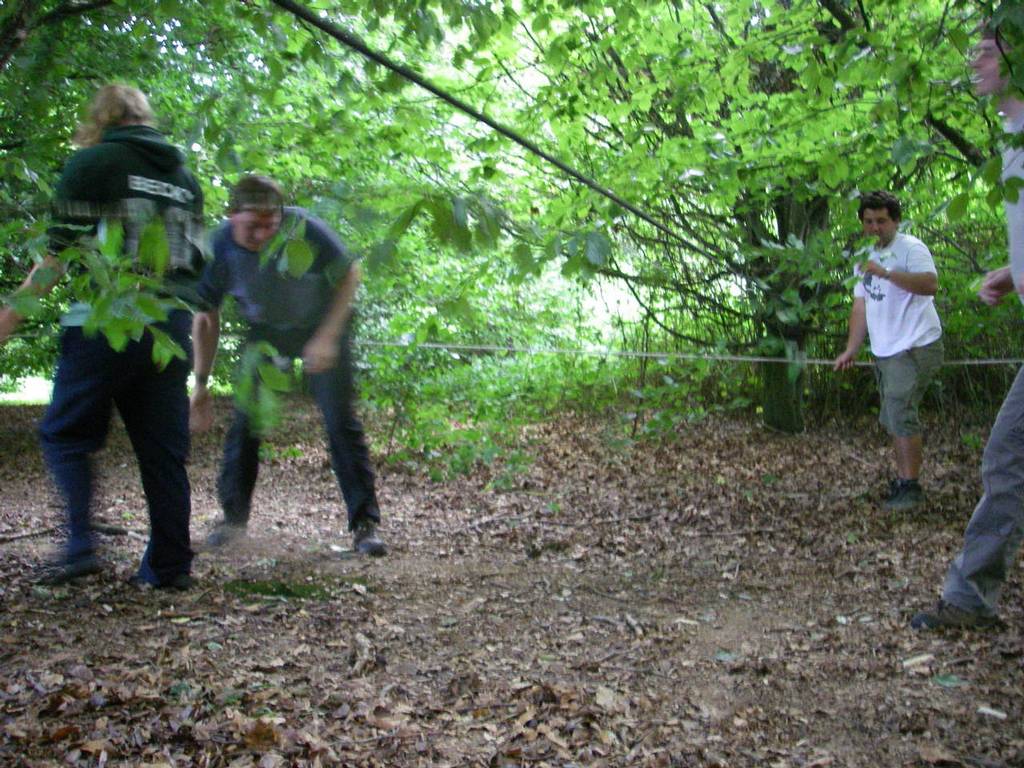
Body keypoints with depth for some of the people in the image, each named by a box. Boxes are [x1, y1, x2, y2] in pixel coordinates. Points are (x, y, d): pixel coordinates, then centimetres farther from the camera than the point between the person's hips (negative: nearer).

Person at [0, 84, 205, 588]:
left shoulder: (94, 162, 0)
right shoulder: (183, 176, 16)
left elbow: (61, 246, -5)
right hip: (171, 327, 5)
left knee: (64, 435, 9)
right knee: (163, 449, 8)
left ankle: (81, 545, -3)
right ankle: (170, 565, 9)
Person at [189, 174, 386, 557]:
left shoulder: (305, 230, -32)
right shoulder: (221, 248, -22)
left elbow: (349, 275, -15)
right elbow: (206, 315, -7)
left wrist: (327, 338, -23)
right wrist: (201, 384, -7)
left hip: (324, 326, -2)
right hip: (265, 331, 3)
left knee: (341, 422, -9)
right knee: (246, 420, -3)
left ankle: (365, 524, -2)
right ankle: (234, 515, 17)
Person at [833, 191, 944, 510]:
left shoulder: (910, 248, -10)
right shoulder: (865, 257, 15)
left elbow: (930, 284, -28)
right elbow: (861, 306, 15)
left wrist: (886, 272, -35)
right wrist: (851, 350, 10)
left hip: (914, 348, -8)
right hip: (884, 352, 8)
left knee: (900, 415, -13)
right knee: (893, 419, 12)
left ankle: (910, 486, -5)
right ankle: (902, 481, 21)